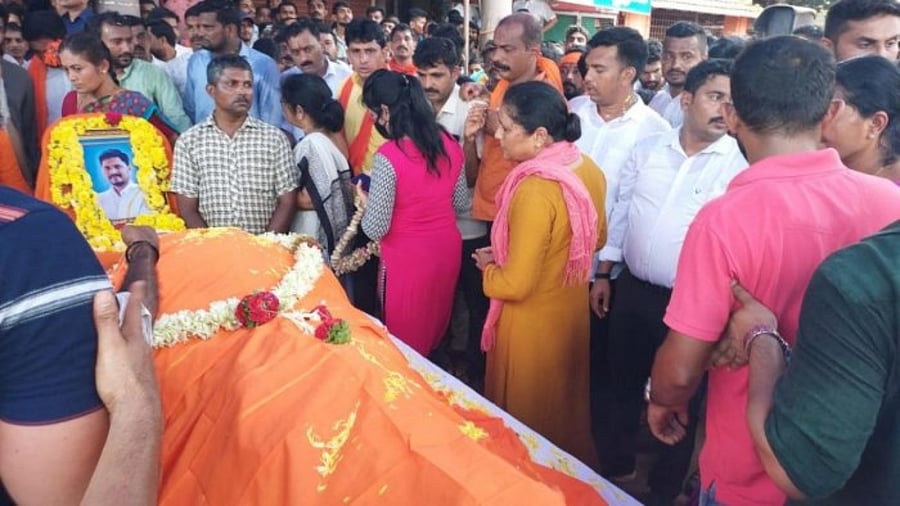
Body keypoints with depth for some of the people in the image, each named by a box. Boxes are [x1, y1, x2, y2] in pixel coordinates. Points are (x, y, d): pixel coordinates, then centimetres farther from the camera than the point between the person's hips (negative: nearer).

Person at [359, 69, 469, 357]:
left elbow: (376, 229, -19)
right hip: (447, 249, 6)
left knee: (406, 343, 15)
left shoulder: (388, 157, -23)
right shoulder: (450, 144, -3)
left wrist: (364, 199, -1)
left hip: (408, 259, -6)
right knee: (434, 328, 26)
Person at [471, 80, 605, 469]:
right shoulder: (587, 168, -6)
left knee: (526, 418, 16)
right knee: (564, 404, 29)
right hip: (572, 310, 8)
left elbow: (515, 285, -27)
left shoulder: (535, 190, -31)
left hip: (533, 323, -8)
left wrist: (488, 268, -7)